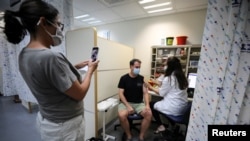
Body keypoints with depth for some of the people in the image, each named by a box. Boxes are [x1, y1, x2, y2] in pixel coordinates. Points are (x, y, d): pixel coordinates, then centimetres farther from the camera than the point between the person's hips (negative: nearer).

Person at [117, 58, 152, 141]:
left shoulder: (141, 78, 2)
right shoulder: (124, 78, -6)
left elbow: (145, 93, -1)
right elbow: (121, 93, -9)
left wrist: (147, 105, -17)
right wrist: (128, 106, -19)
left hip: (139, 103, 3)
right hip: (126, 103, -2)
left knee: (149, 114, -22)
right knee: (121, 115, -29)